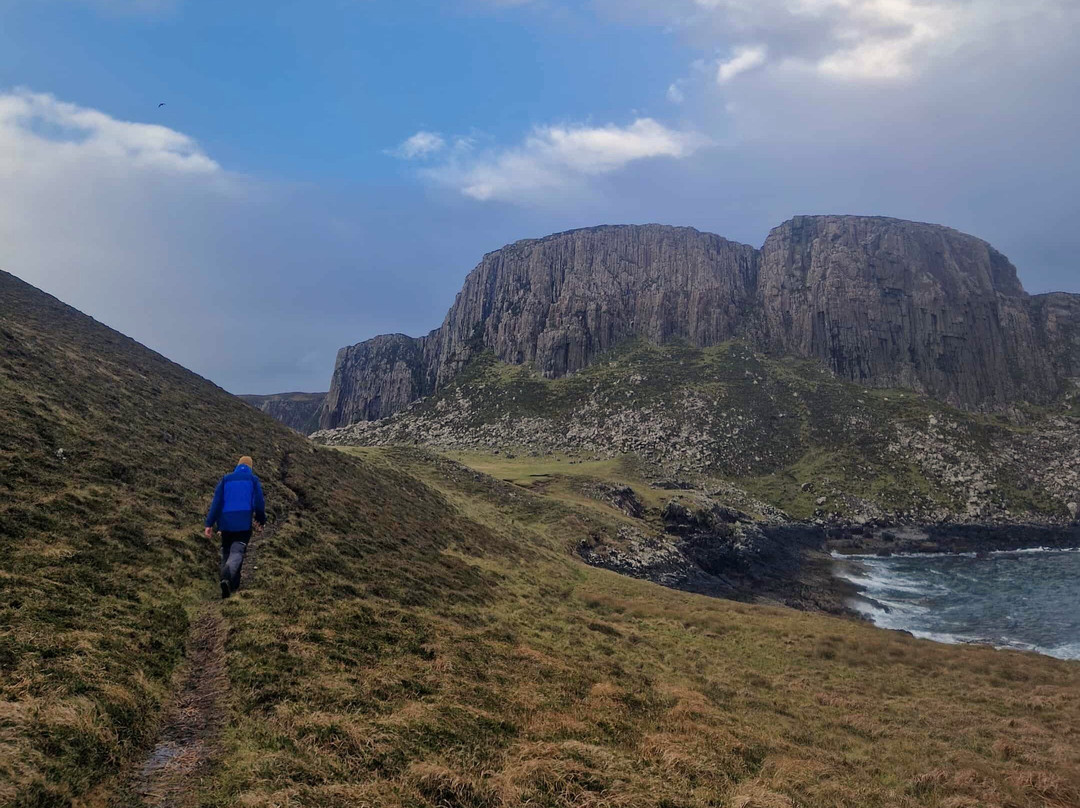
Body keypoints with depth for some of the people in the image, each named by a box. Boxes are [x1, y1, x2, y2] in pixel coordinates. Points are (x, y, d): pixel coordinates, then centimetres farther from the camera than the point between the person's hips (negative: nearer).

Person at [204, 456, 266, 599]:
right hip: (244, 524, -3)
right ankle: (227, 577, -38)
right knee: (237, 552, -9)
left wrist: (209, 524, 2)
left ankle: (232, 586, 14)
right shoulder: (253, 480, 5)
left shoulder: (226, 479, 11)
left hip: (226, 523, 3)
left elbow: (216, 502, 4)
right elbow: (259, 502, 1)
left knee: (226, 552, 15)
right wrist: (261, 520, 16)